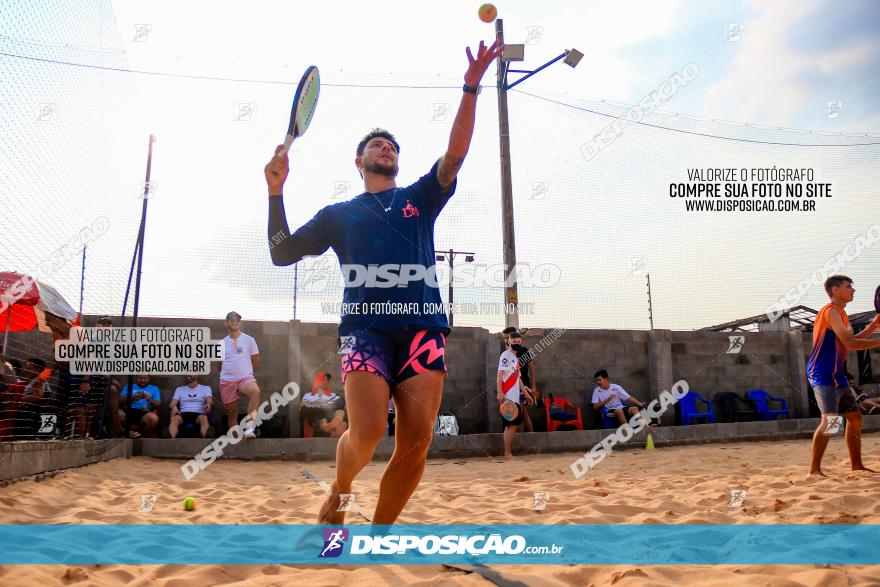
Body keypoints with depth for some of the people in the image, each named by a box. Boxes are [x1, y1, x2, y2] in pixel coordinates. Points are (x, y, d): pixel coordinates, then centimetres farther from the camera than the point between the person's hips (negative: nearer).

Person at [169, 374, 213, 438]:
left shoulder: (206, 388, 18)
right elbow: (172, 404, 13)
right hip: (183, 414, 2)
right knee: (174, 418, -34)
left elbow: (210, 401, 1)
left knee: (204, 418, -38)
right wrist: (174, 407, -14)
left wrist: (209, 404, -26)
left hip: (198, 414, -2)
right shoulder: (179, 389, 25)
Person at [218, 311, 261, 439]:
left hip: (245, 378, -3)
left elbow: (256, 363, 9)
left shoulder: (249, 340, 5)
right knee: (232, 412, 5)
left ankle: (249, 427, -36)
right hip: (227, 381, 3)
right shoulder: (222, 343, 11)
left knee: (255, 391, -35)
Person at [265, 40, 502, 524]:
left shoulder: (420, 198, 23)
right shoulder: (338, 214, 21)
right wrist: (276, 191, 7)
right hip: (366, 326, -1)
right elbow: (282, 253, 17)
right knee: (367, 430, -21)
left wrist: (470, 88, 1)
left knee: (416, 442, -8)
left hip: (423, 325, 2)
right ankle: (338, 494, 11)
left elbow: (455, 154, 9)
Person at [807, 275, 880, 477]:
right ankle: (814, 470, -16)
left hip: (837, 376, 11)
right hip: (824, 375, -11)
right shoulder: (831, 311, -13)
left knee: (855, 418, 13)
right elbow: (850, 343, -20)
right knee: (830, 420, -18)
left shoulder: (840, 313, 19)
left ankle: (856, 465, 24)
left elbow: (852, 340, 24)